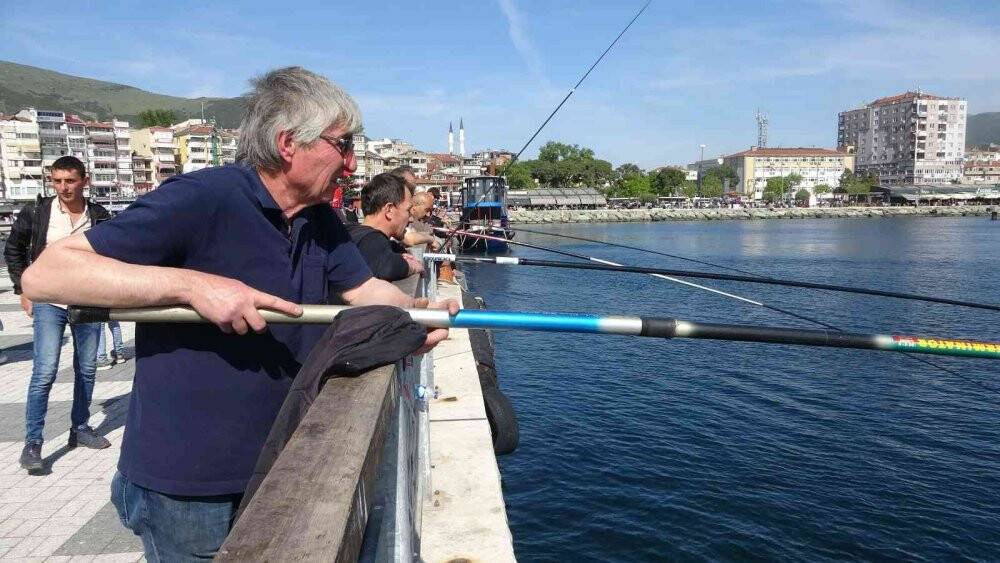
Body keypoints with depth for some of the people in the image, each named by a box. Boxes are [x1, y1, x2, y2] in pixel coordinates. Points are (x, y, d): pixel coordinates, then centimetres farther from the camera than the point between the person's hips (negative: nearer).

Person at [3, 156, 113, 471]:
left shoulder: (100, 217, -1)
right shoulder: (36, 213, -4)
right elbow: (13, 250, 8)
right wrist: (24, 289, 3)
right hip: (48, 303, -2)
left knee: (86, 369, 10)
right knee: (45, 372, -10)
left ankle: (80, 428, 25)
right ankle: (32, 442, 0)